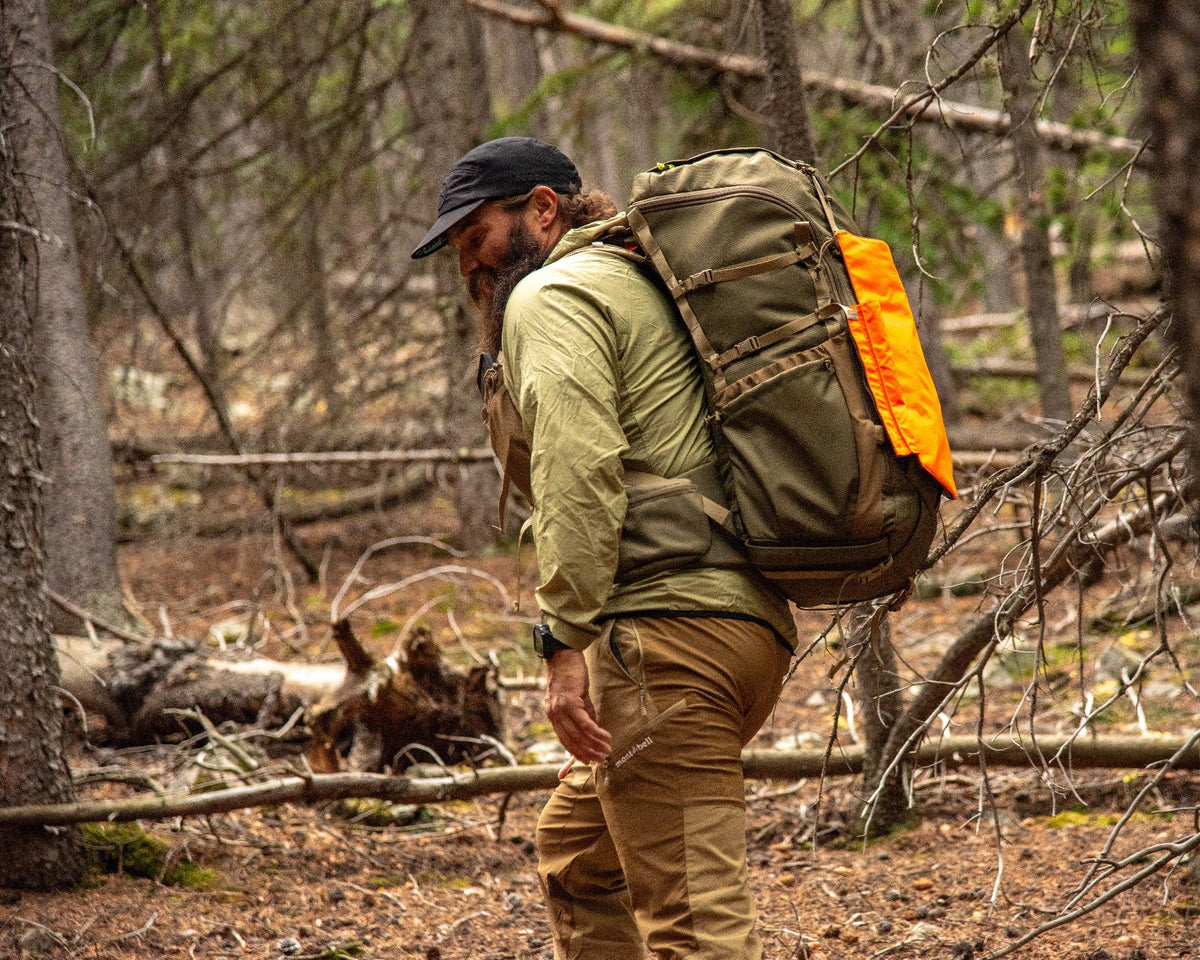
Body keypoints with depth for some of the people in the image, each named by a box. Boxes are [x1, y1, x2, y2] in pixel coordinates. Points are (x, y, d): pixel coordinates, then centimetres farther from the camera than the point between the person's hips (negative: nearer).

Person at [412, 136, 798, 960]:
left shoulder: (551, 296, -2)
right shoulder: (644, 286, 29)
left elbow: (579, 474, -17)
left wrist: (567, 642, -20)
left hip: (667, 625, -10)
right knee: (575, 857, 24)